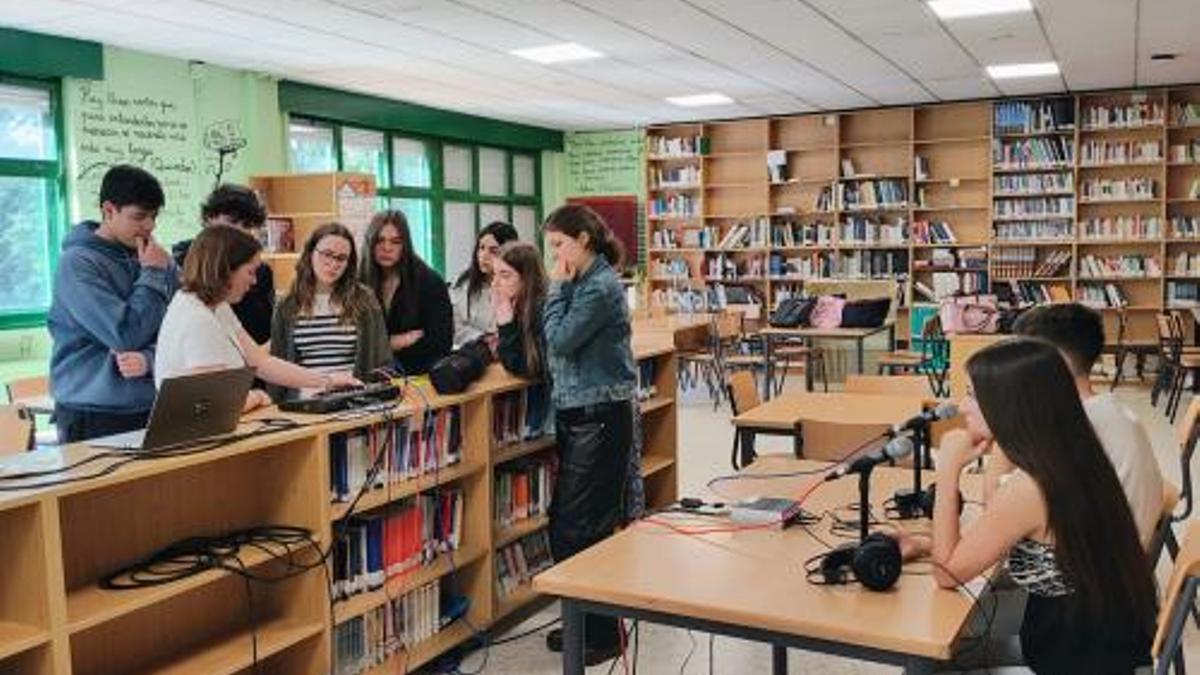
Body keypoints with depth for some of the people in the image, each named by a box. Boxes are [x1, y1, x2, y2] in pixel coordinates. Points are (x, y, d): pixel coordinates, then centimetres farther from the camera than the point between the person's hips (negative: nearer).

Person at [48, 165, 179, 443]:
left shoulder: (159, 258, 5)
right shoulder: (77, 263, -10)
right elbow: (126, 335, -18)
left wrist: (149, 358, -16)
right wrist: (151, 274, -11)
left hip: (153, 407, 4)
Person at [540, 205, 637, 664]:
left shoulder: (601, 287, -15)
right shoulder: (580, 282, 12)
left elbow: (559, 341, -18)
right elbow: (553, 341, 13)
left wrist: (557, 288, -10)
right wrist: (561, 286, 7)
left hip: (600, 418, -10)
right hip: (575, 415, 10)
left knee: (581, 528, -4)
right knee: (564, 523, 13)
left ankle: (604, 635, 10)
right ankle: (584, 622, 27)